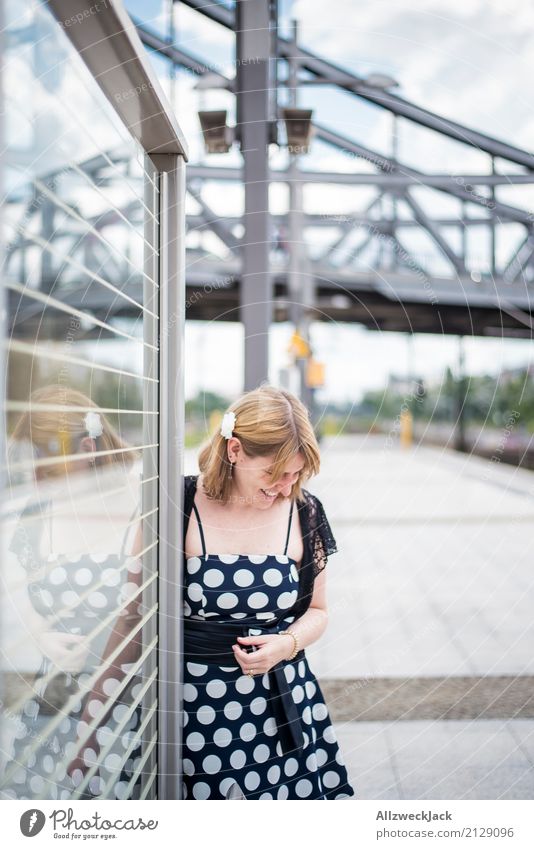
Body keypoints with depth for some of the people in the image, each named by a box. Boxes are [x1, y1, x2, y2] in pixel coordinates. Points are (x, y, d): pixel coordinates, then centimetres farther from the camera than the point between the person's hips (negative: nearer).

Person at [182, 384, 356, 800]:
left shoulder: (305, 513, 1)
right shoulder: (180, 508, -9)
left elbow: (317, 611, 11)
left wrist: (287, 643, -9)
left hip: (281, 703, 3)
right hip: (196, 703, -2)